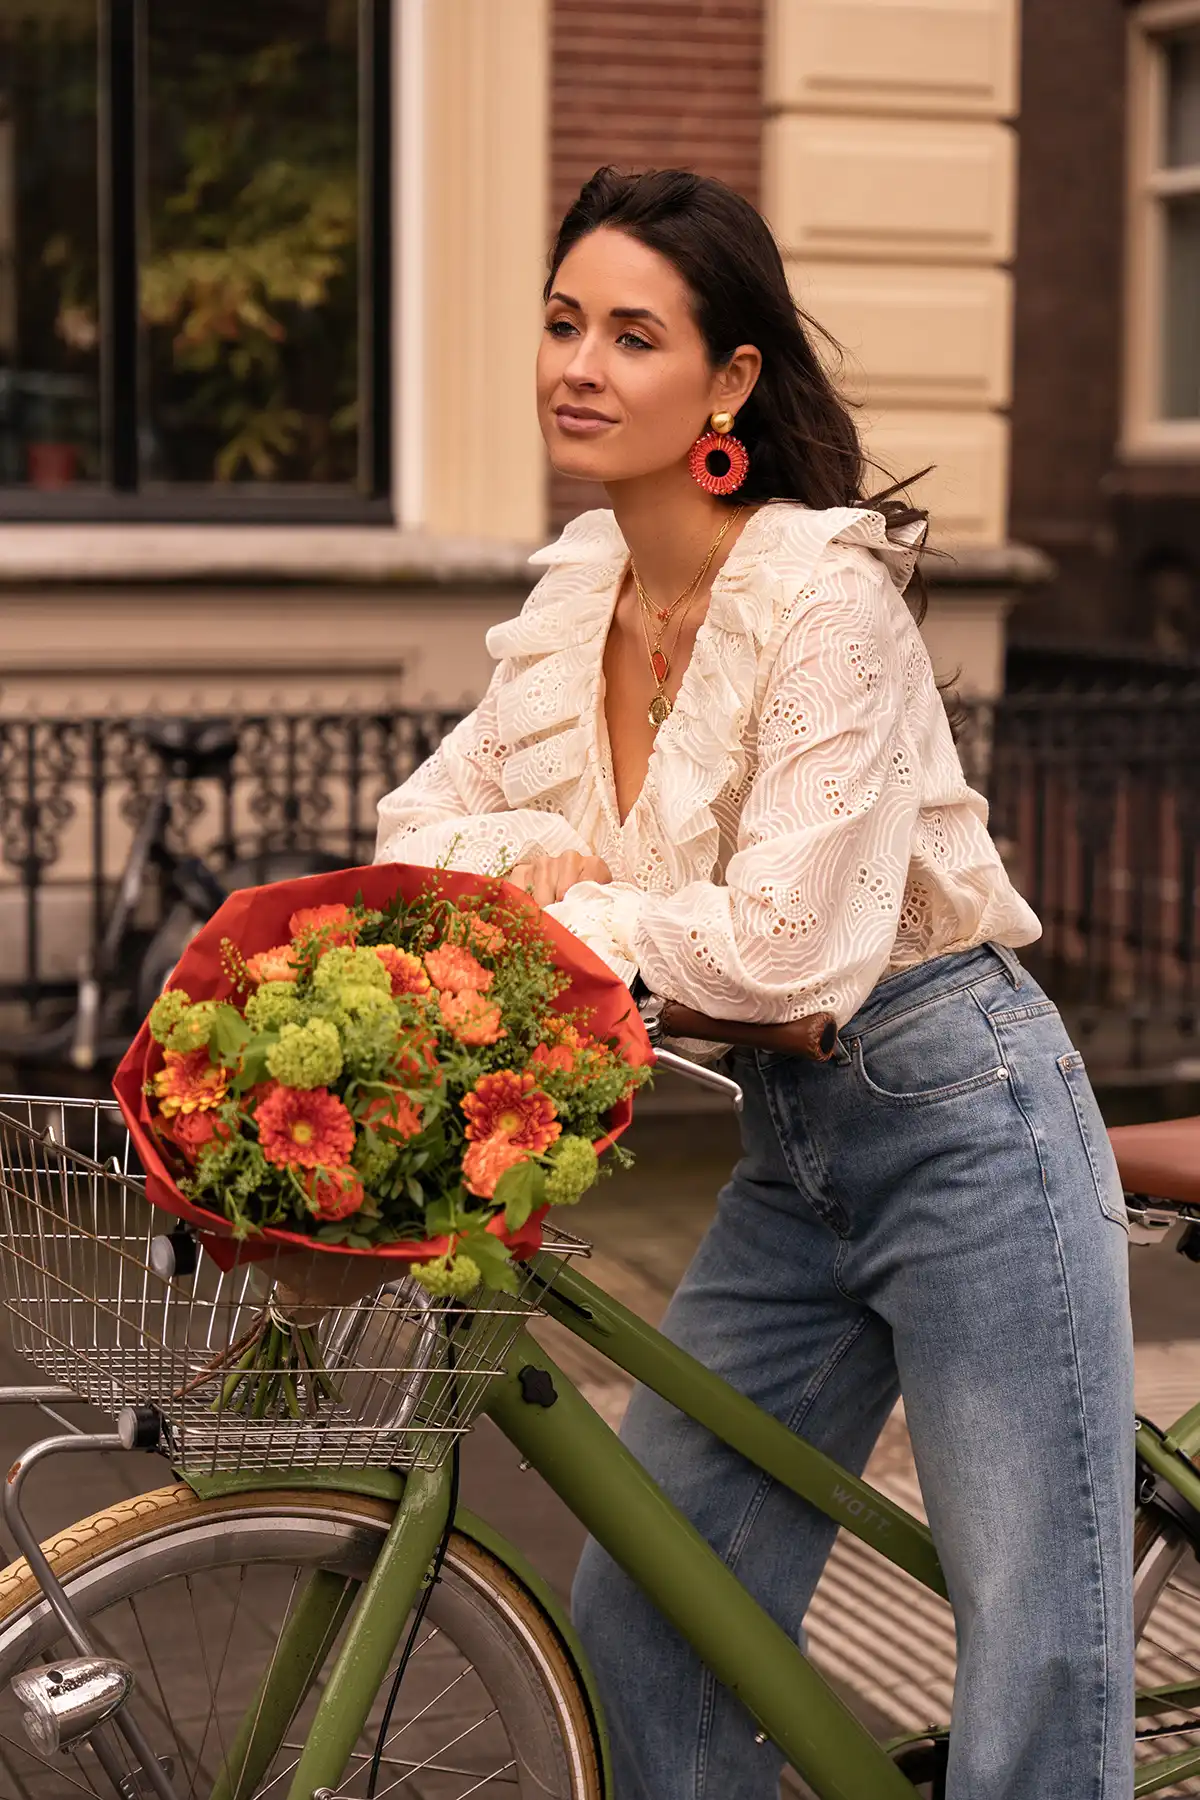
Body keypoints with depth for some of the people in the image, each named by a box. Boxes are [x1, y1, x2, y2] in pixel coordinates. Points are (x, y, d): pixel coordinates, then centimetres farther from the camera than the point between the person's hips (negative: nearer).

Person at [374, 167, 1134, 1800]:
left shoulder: (826, 594, -19)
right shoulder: (576, 600, 4)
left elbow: (792, 940, -25)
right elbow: (417, 823, 11)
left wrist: (570, 916, -13)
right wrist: (528, 852, -10)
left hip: (958, 1121, -7)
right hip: (787, 1151, 8)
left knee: (1040, 1662, 0)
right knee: (639, 1623, 9)